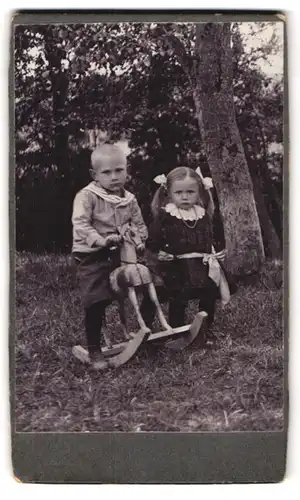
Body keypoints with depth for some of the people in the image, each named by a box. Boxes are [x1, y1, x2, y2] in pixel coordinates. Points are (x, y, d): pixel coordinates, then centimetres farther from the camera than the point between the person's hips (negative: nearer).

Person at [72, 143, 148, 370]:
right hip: (93, 257, -5)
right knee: (96, 302, -10)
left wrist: (140, 241, -5)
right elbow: (80, 225, -21)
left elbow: (139, 224, 15)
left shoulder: (129, 199, 7)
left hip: (122, 255, 6)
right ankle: (94, 350, 5)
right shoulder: (87, 196, -11)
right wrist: (101, 240, -34)